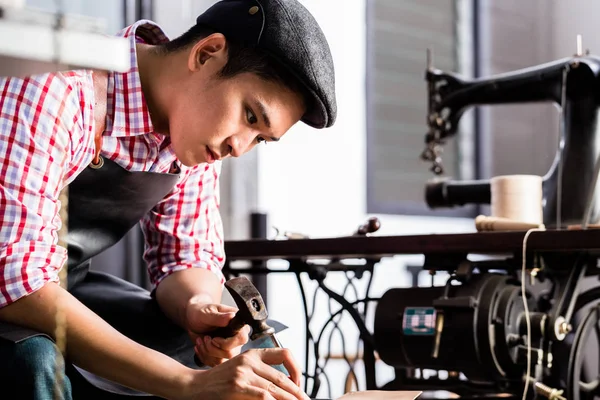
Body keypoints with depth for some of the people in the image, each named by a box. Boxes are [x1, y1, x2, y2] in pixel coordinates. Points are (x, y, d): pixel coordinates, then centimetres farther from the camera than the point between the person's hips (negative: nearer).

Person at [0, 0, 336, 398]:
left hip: (61, 288, 6)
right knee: (33, 363, -36)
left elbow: (188, 255, 1)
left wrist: (199, 308, -23)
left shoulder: (199, 124, -6)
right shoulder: (52, 89, -30)